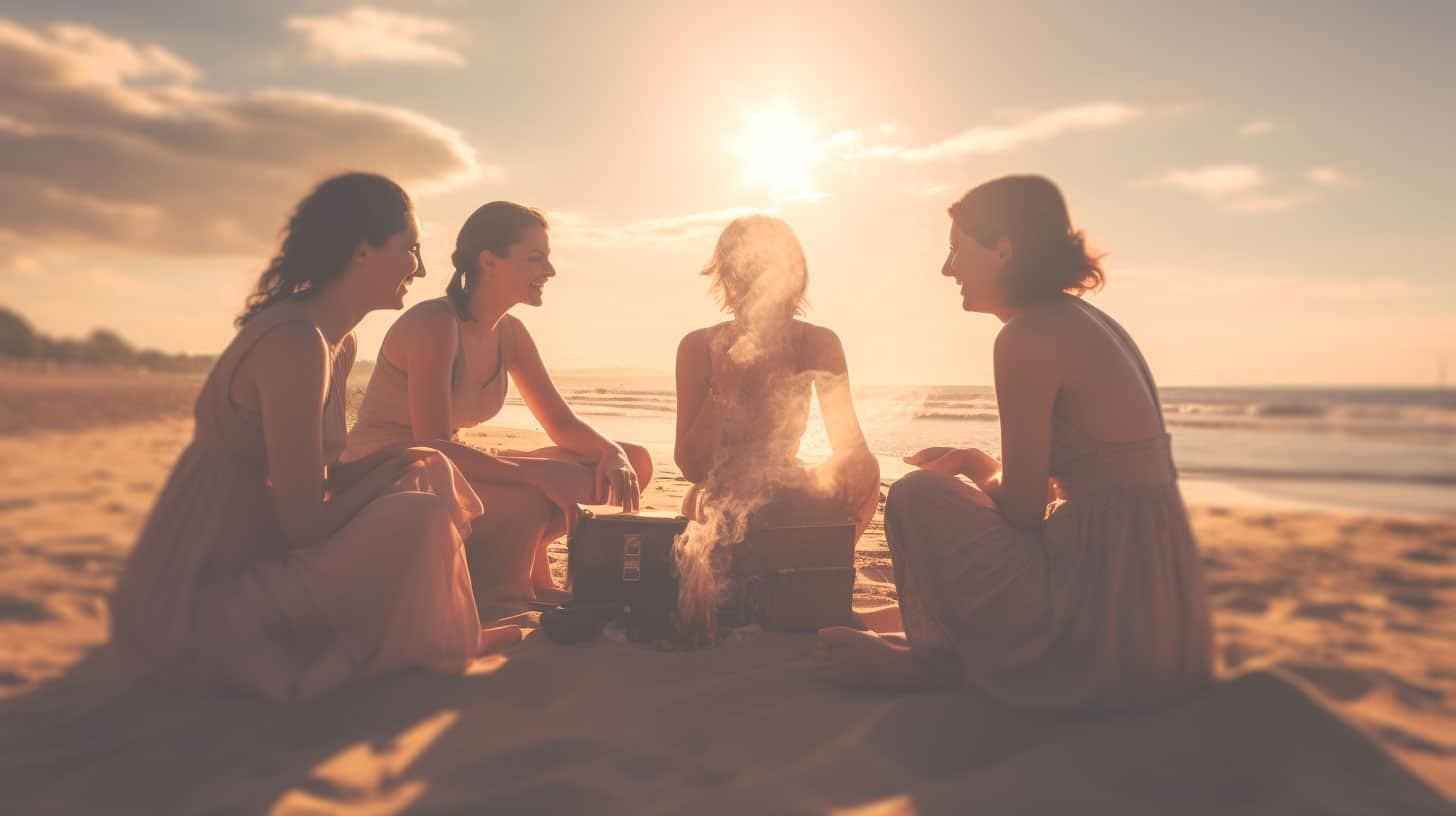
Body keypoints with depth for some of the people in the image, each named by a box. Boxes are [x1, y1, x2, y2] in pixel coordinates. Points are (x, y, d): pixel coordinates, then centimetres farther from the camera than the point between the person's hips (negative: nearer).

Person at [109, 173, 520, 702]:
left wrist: (401, 463, -4)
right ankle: (440, 644, 4)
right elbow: (304, 524, -21)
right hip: (199, 602, -10)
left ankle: (444, 632, 7)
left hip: (259, 550, 10)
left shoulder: (336, 341, 7)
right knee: (418, 514, -21)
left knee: (427, 470, 8)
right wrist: (387, 471, -6)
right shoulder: (295, 344, -23)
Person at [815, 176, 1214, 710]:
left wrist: (978, 469, 9)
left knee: (919, 495, -3)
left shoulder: (1028, 338, -16)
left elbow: (1022, 510, -13)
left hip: (1104, 631, -10)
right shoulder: (1090, 323, 12)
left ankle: (936, 659, 15)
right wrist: (981, 466, 15)